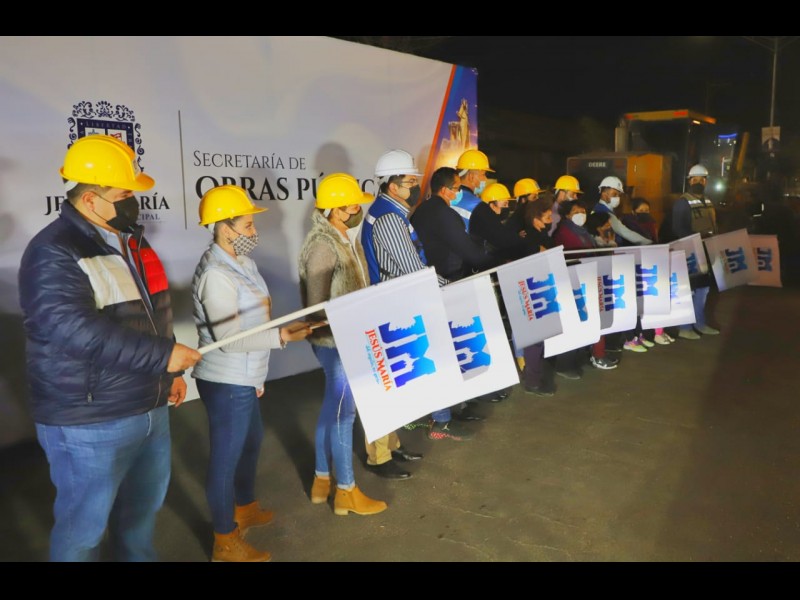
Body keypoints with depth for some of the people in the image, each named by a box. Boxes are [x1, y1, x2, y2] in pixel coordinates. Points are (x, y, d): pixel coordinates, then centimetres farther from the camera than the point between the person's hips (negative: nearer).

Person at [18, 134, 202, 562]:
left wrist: (171, 372, 17)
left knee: (143, 508, 24)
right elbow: (77, 330, -31)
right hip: (90, 423, -8)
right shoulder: (54, 254, -18)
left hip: (150, 409, 8)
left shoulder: (129, 240, 10)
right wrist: (162, 355, -29)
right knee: (84, 525, 9)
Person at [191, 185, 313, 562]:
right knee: (226, 457, 4)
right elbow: (228, 338, -26)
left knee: (251, 442, 25)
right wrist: (282, 336, -25)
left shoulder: (239, 262, 8)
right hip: (226, 383, -10)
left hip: (242, 380, 10)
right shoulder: (216, 274, -22)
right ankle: (225, 543, 21)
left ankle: (245, 509, 47)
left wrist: (255, 375, 17)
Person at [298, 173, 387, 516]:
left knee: (332, 408, 17)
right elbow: (317, 305, -22)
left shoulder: (346, 237, 9)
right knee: (343, 412, 1)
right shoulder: (323, 245, -20)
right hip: (335, 341, -10)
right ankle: (346, 492, 16)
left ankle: (322, 480, 32)